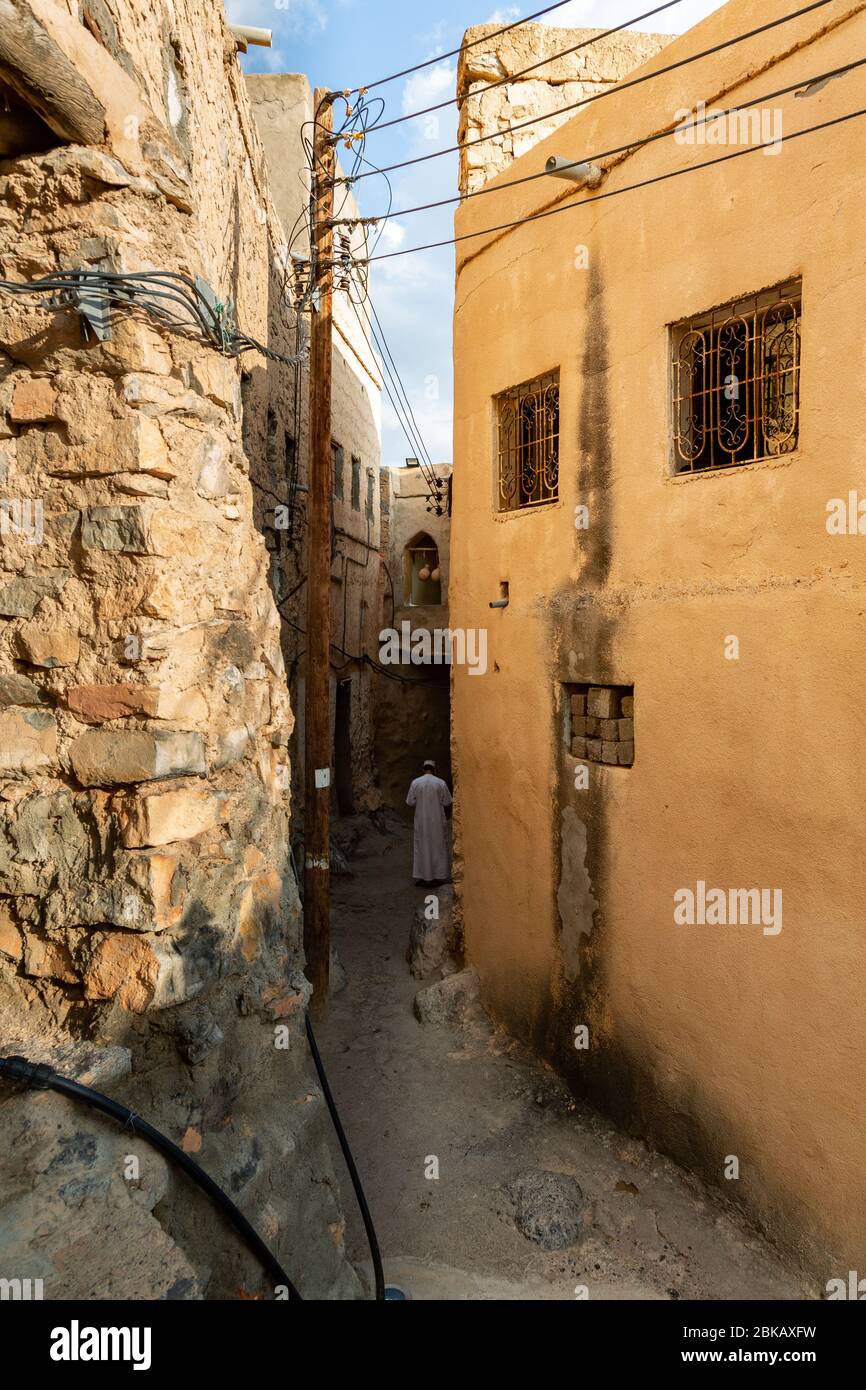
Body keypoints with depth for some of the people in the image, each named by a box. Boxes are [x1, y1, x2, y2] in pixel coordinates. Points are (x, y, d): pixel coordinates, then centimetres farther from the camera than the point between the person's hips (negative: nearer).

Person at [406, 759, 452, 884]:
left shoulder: (415, 782, -6)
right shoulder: (441, 783, -7)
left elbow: (410, 802, -1)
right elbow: (447, 802, 0)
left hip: (421, 821, 1)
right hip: (437, 821, -1)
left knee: (421, 847, 9)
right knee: (438, 847, 9)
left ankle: (421, 876, 11)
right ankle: (439, 876, 12)